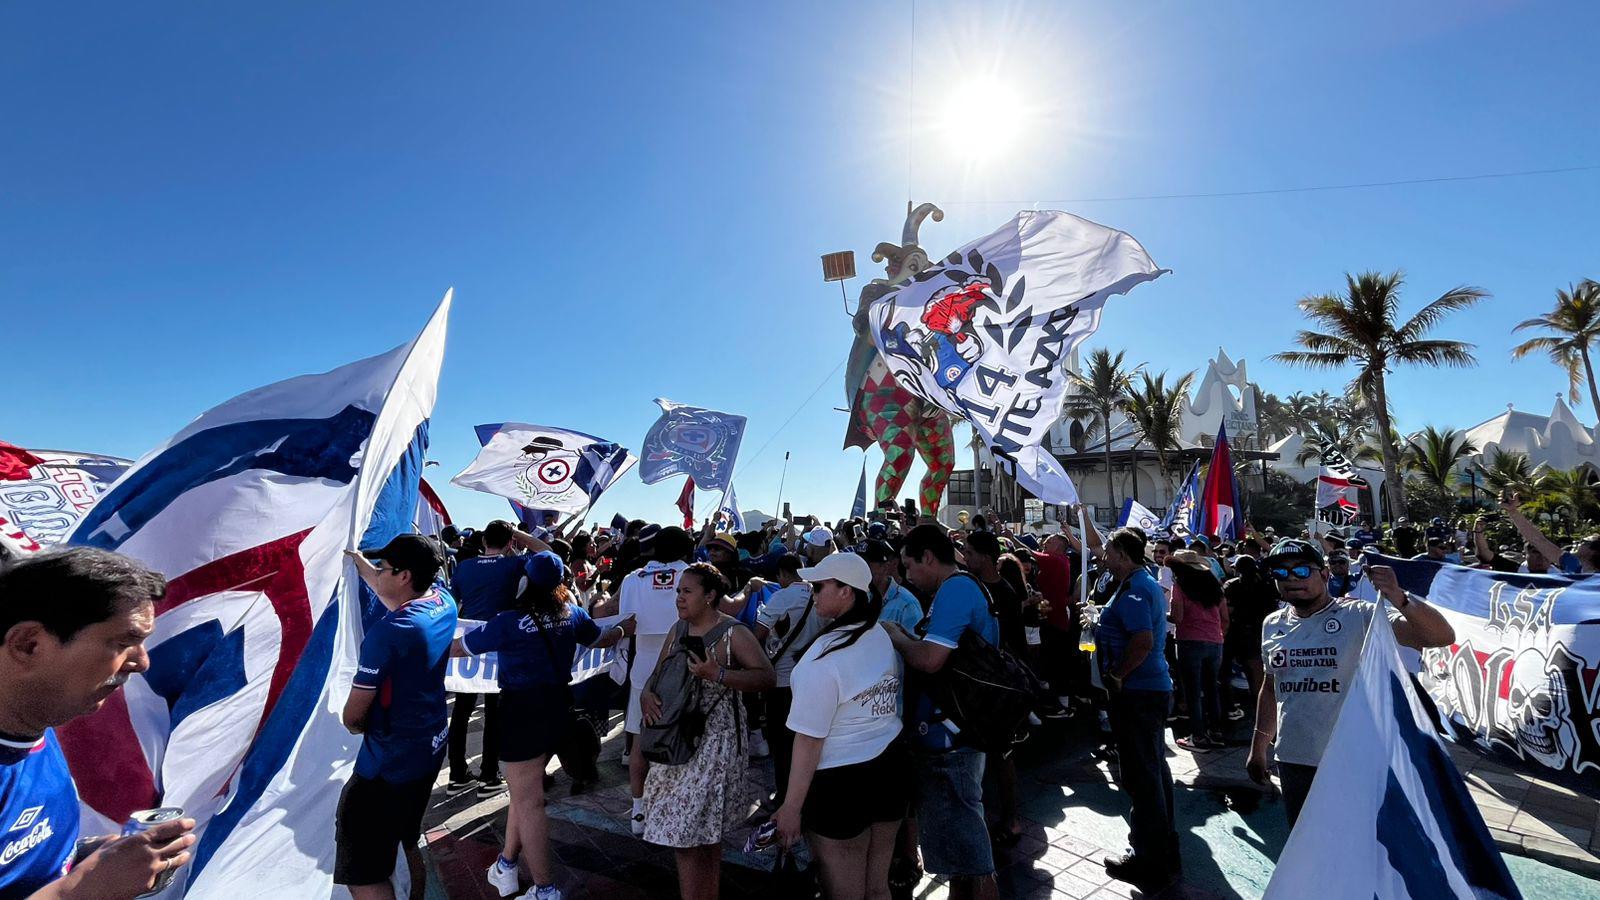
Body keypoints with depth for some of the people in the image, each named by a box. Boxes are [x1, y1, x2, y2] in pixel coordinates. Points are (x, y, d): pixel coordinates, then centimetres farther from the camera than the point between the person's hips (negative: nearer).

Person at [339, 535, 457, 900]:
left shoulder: (388, 631, -25)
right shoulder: (444, 604, -5)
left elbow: (352, 717, -14)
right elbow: (387, 591, 19)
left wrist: (357, 725, 9)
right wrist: (355, 556, 26)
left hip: (391, 761, -8)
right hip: (433, 747, 8)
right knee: (407, 839, 26)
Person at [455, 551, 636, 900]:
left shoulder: (508, 622, -17)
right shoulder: (573, 614, -3)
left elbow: (456, 648, -5)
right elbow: (601, 639, 16)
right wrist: (623, 628, 36)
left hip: (523, 710, -6)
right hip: (559, 705, 6)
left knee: (529, 802, 6)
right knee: (525, 789, 24)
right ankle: (506, 865, 40)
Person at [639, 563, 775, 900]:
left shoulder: (733, 633, -13)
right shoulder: (678, 630, 8)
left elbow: (768, 677, -19)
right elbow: (658, 673, 13)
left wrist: (718, 674, -28)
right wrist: (646, 693, -9)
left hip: (714, 740, -6)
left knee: (688, 835, -2)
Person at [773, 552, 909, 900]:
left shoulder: (824, 656, -23)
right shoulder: (884, 637, -2)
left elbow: (809, 740, -20)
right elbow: (886, 708, 6)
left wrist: (791, 807, -11)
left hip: (840, 784, -7)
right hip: (891, 770, 7)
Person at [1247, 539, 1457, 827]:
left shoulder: (1359, 616, -11)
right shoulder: (1273, 625, 3)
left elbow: (1442, 636, -21)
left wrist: (1398, 598, -37)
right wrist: (1258, 748, 16)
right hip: (1291, 760, 4)